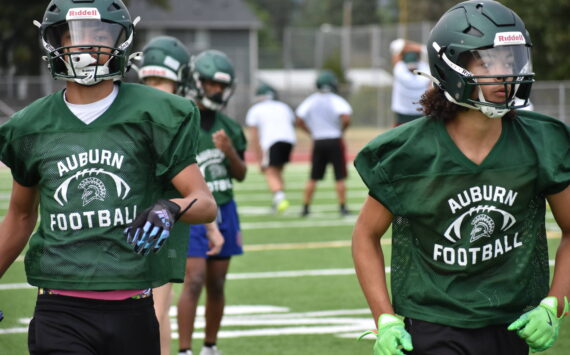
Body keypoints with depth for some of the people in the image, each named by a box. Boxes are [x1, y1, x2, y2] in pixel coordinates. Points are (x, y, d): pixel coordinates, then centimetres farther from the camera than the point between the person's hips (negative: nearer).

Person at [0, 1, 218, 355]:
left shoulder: (154, 116, 0)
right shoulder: (32, 127, 7)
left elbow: (206, 203, -2)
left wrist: (170, 209, -24)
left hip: (132, 312, 0)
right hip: (60, 314, 0)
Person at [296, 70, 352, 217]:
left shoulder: (310, 101, 0)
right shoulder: (337, 101, -12)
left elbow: (299, 121, 1)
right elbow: (346, 119, -23)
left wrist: (311, 133, 11)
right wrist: (341, 130, -4)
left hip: (318, 142, 3)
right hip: (335, 141, -3)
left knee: (313, 178, 11)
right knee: (340, 177, 4)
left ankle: (305, 207, 12)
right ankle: (342, 207, 3)